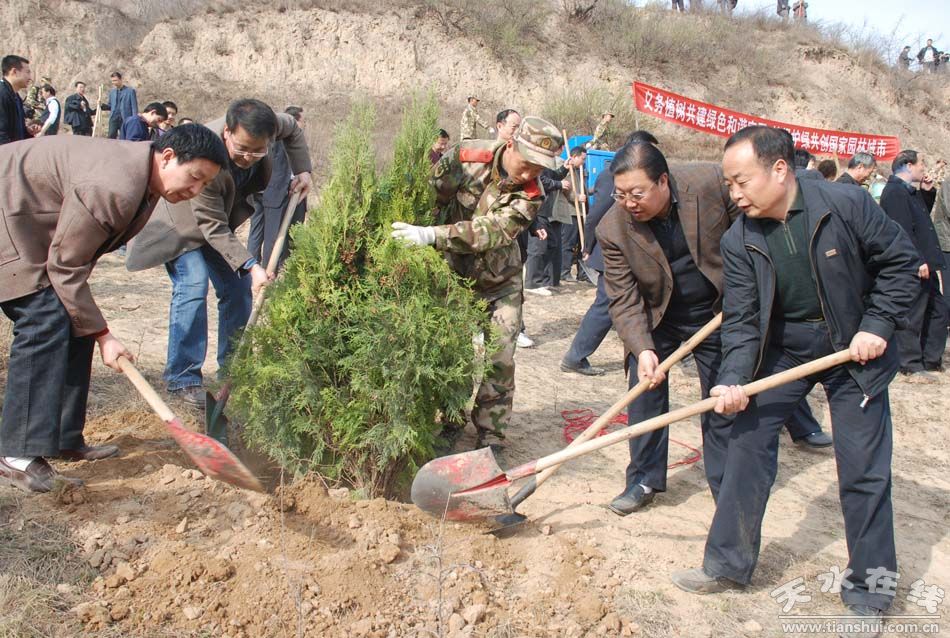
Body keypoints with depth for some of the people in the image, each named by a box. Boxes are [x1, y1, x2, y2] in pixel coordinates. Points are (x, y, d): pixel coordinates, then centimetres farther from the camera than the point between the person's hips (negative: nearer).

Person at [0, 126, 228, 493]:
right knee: (46, 321, -19)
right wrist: (102, 335, -20)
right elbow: (66, 267, -25)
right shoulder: (112, 188, -31)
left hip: (31, 226, 10)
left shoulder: (144, 180, 1)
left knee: (75, 322, 5)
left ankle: (64, 440, 12)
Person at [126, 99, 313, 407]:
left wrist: (302, 171, -10)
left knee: (238, 287, 3)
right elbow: (213, 227, -33)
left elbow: (292, 128, 1)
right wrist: (250, 266, -38)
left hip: (222, 213, 7)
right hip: (181, 220, -6)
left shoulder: (264, 127, -26)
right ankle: (182, 378, -12)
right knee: (193, 285, -22)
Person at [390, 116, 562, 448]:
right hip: (453, 274, 1)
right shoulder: (466, 156, -17)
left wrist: (432, 235, -45)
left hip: (499, 283, 0)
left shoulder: (530, 195, -20)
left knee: (500, 359, -3)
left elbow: (491, 231, -34)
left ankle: (490, 433, 11)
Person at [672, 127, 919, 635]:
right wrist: (733, 379, -25)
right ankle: (728, 565, 16)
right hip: (781, 349, 3)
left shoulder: (846, 205, -19)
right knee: (747, 446, 0)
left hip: (854, 349, -3)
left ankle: (868, 592, 16)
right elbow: (741, 320, -12)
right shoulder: (739, 241, -11)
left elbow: (899, 260, -7)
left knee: (864, 470, 0)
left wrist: (878, 326, -15)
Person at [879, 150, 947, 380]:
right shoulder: (895, 193, -14)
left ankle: (931, 360, 24)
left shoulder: (912, 192, 20)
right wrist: (919, 261, -24)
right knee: (911, 317, -4)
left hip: (925, 266, 11)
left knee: (937, 312, 15)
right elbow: (903, 231, -22)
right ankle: (912, 366, 2)